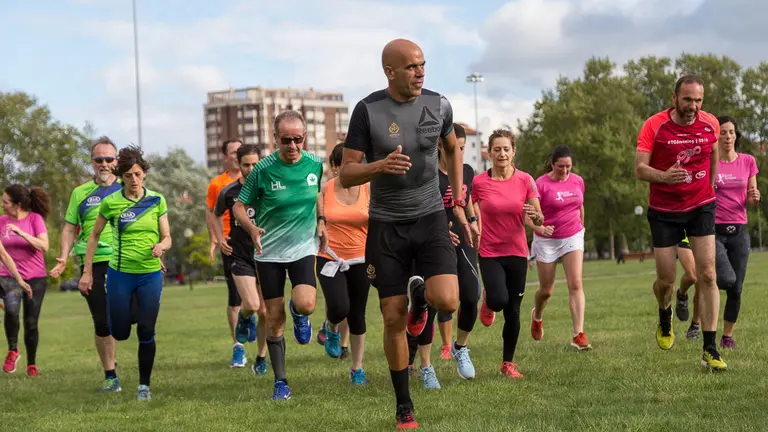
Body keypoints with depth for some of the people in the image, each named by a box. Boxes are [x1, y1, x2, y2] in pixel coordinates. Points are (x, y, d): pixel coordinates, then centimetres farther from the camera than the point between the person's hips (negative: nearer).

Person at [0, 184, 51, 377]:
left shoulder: (35, 218, -8)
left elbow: (44, 246, -19)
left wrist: (20, 232, -26)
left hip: (35, 278, -1)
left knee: (31, 323, 3)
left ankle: (32, 364, 20)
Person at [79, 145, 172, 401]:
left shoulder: (157, 200, 0)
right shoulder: (110, 203, -5)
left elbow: (167, 237, 3)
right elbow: (94, 236, 5)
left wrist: (161, 246, -20)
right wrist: (87, 272, 3)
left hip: (151, 274, 1)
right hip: (120, 274, -1)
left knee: (146, 332, -5)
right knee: (120, 333, 1)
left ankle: (144, 385, 9)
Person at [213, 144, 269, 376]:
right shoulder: (228, 192, -2)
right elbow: (216, 214, 18)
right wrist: (220, 238, 4)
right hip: (240, 255, -1)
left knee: (265, 312, 2)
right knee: (251, 305, -20)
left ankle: (261, 359, 21)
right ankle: (245, 318, 18)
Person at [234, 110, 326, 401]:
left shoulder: (315, 164, -4)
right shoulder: (262, 170, -13)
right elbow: (239, 206, -4)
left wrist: (320, 221, 6)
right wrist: (251, 229, -23)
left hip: (304, 247, 1)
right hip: (269, 251, -1)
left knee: (305, 304, -23)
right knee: (275, 318, 2)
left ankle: (299, 316, 17)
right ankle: (280, 382, 15)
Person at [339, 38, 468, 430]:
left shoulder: (438, 105, -2)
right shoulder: (368, 110, -10)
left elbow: (453, 149, 19)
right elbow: (346, 175, -9)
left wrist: (459, 203, 14)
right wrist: (381, 166, -28)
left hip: (430, 217, 1)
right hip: (387, 224, -1)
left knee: (447, 301, -20)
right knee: (393, 319, 0)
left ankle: (419, 297, 18)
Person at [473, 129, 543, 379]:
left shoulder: (525, 180, -2)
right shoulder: (478, 182, -5)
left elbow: (539, 219, 0)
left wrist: (536, 216, -21)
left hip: (517, 253, 2)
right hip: (490, 253, -2)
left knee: (513, 312, 3)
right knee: (499, 300, -24)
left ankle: (508, 363, 19)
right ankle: (489, 302, 15)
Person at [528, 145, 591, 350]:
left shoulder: (578, 181, 1)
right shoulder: (541, 184, -14)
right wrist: (539, 227, -36)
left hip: (572, 237, 3)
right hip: (547, 241, -3)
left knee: (576, 285, -13)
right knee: (546, 290, 10)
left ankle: (578, 335, -18)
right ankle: (537, 316, 44)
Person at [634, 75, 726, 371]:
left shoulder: (711, 124, -5)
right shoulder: (654, 126, -14)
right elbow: (639, 169, -18)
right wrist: (664, 176, -36)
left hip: (701, 207, 1)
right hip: (664, 211, -1)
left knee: (707, 276, -10)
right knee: (666, 281, 3)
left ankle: (710, 349, -7)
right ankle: (665, 316, 40)